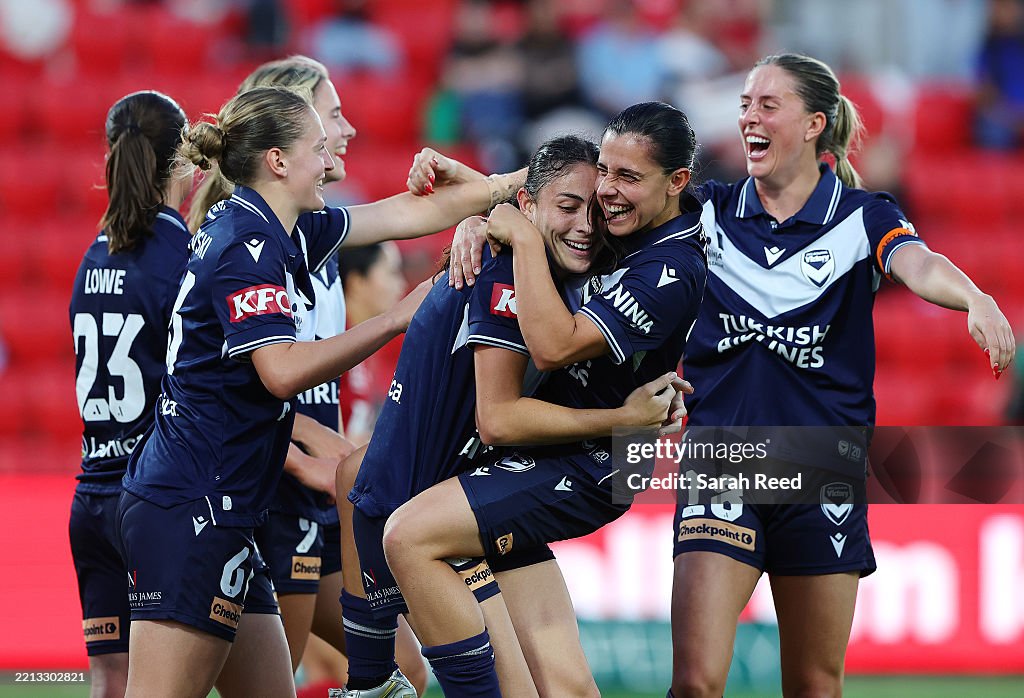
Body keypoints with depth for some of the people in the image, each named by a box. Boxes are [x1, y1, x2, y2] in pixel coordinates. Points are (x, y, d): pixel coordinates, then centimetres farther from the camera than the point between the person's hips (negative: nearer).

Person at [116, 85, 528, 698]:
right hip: (192, 509, -10)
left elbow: (412, 213, 22)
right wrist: (397, 319, -14)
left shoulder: (278, 234, 14)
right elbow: (283, 371, -23)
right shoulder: (246, 246, -13)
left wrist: (524, 178, 24)